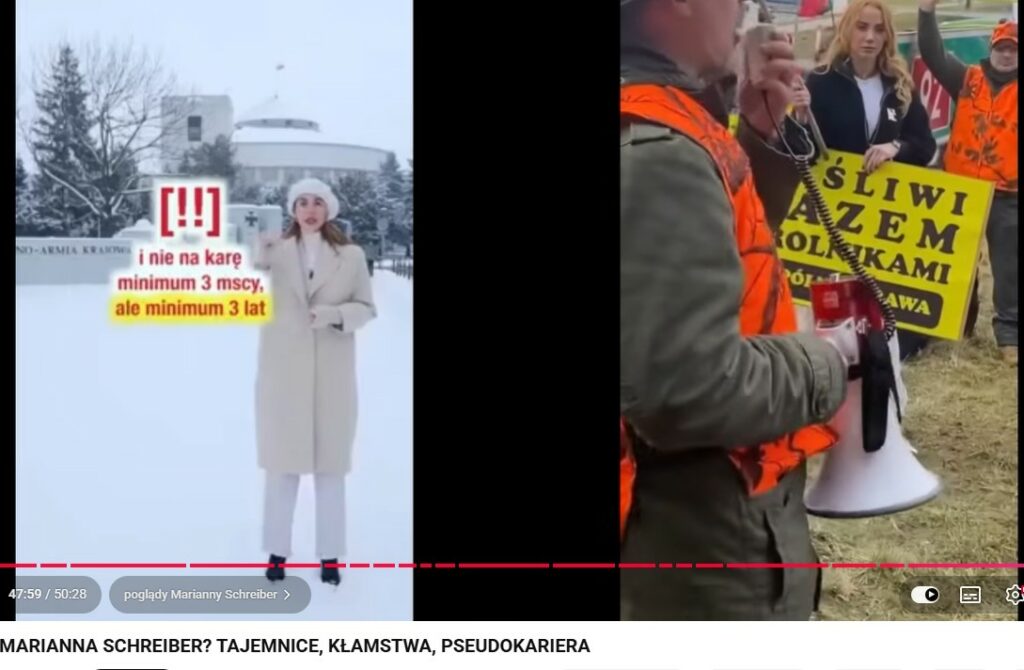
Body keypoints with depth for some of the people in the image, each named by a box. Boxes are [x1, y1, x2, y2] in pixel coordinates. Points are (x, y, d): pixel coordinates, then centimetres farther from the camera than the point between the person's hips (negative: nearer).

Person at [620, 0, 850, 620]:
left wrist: (760, 136, 3)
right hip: (704, 523, -10)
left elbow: (723, 248, 19)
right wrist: (824, 365, -16)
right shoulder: (656, 151, -28)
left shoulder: (652, 124, 5)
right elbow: (690, 388, -34)